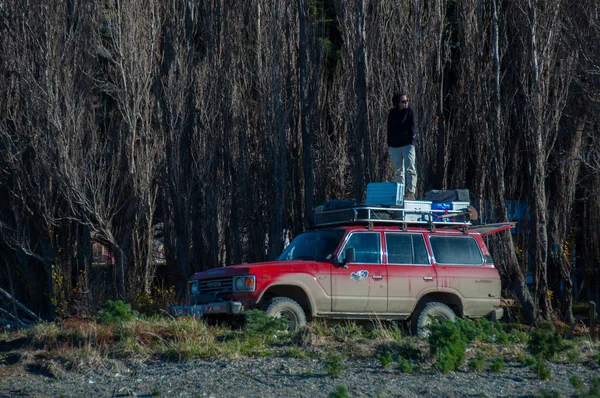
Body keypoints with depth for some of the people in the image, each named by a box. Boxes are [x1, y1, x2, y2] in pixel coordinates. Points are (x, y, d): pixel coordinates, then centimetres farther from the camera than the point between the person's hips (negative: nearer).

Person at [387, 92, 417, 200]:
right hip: (395, 145, 4)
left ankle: (411, 192, -15)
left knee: (410, 169, -11)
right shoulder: (392, 113, 9)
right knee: (398, 171, 8)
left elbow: (413, 127, -5)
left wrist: (412, 142, -14)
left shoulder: (410, 111, 0)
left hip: (407, 144, -4)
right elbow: (389, 129, 14)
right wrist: (389, 144, 9)